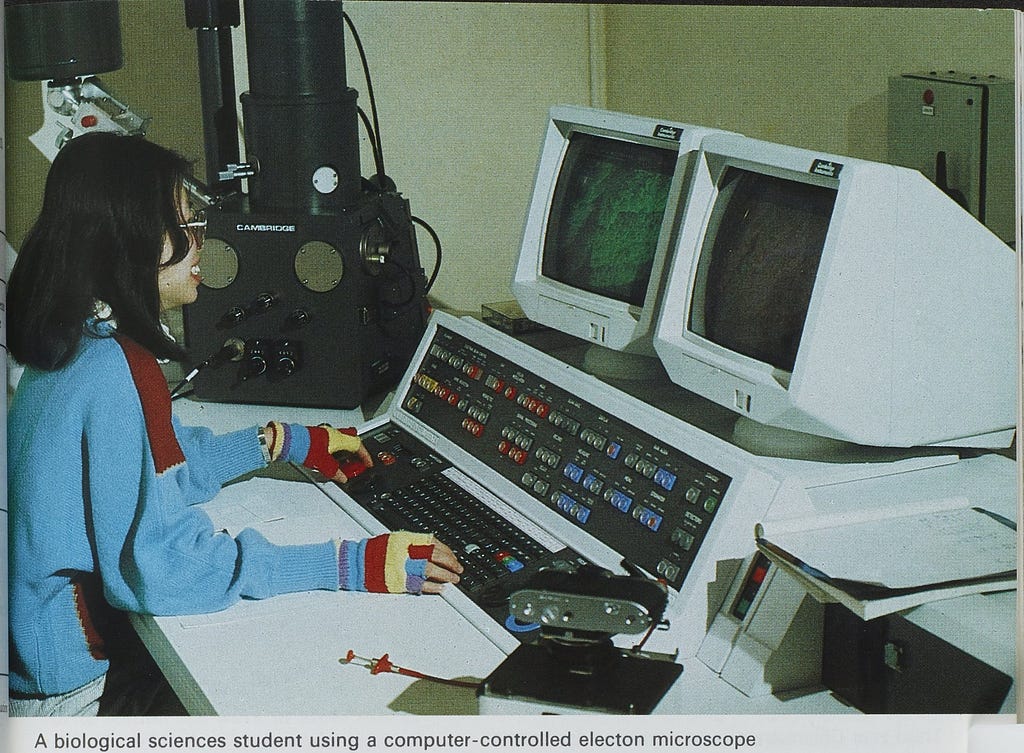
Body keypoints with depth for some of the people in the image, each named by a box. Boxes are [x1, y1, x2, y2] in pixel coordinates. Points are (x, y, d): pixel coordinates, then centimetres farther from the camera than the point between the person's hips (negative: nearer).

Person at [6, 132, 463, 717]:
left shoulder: (75, 341, 4)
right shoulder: (116, 373, -27)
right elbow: (160, 567, -31)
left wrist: (289, 442, 17)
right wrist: (351, 565, -30)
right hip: (74, 692, -9)